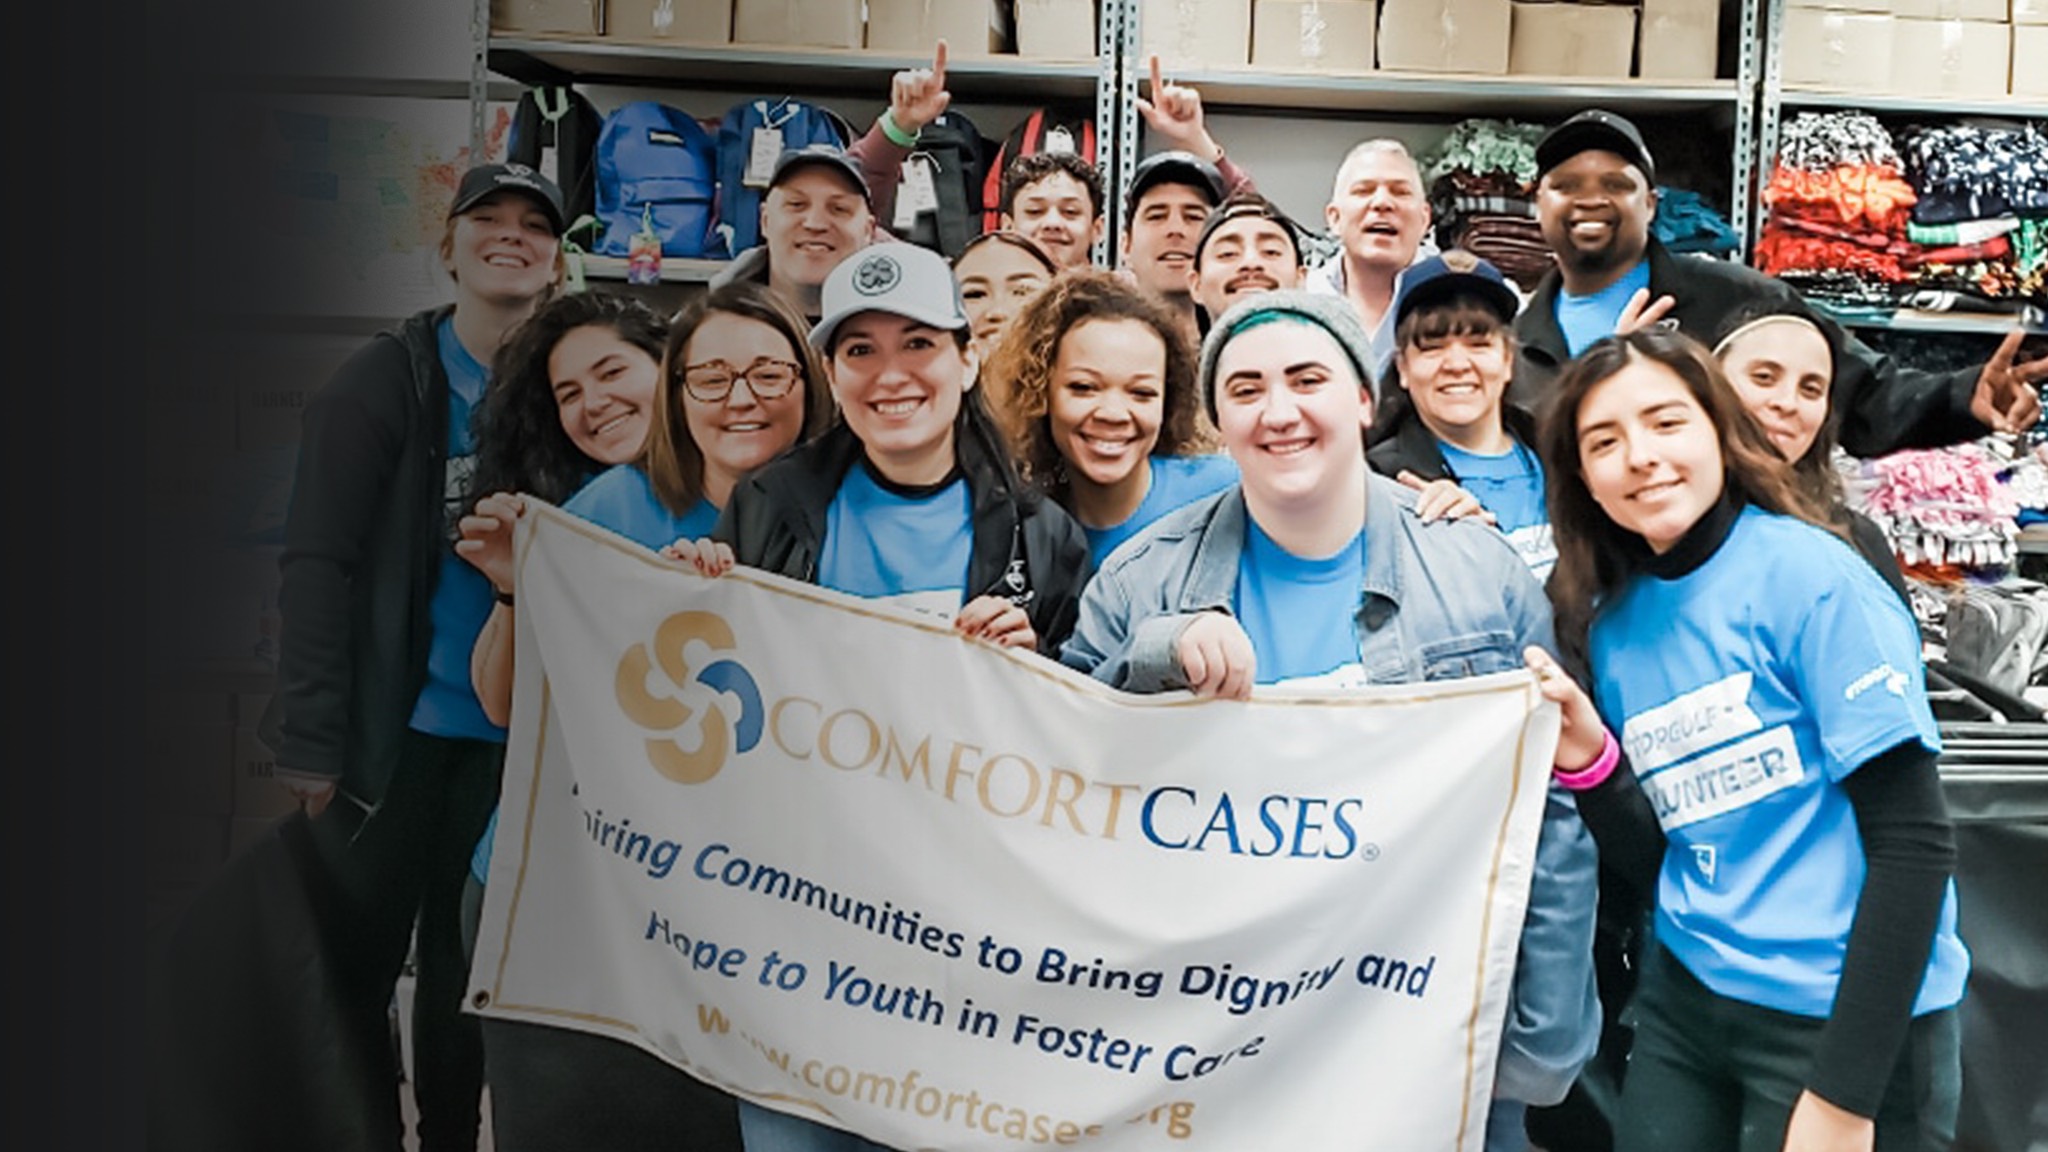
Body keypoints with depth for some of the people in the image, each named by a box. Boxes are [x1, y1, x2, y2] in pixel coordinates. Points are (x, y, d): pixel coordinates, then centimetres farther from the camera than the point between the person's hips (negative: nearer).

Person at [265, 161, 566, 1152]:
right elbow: (318, 561, -8)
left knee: (466, 964, 14)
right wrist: (312, 738, -13)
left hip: (510, 732, 3)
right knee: (357, 961, 7)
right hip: (394, 726, -2)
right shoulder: (386, 377, -4)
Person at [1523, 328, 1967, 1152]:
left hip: (1843, 1018, -5)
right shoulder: (1612, 624, 2)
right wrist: (1587, 763, -13)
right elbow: (1659, 861, 6)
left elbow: (1914, 842, -15)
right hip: (1687, 1000, 5)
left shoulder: (1809, 575, -14)